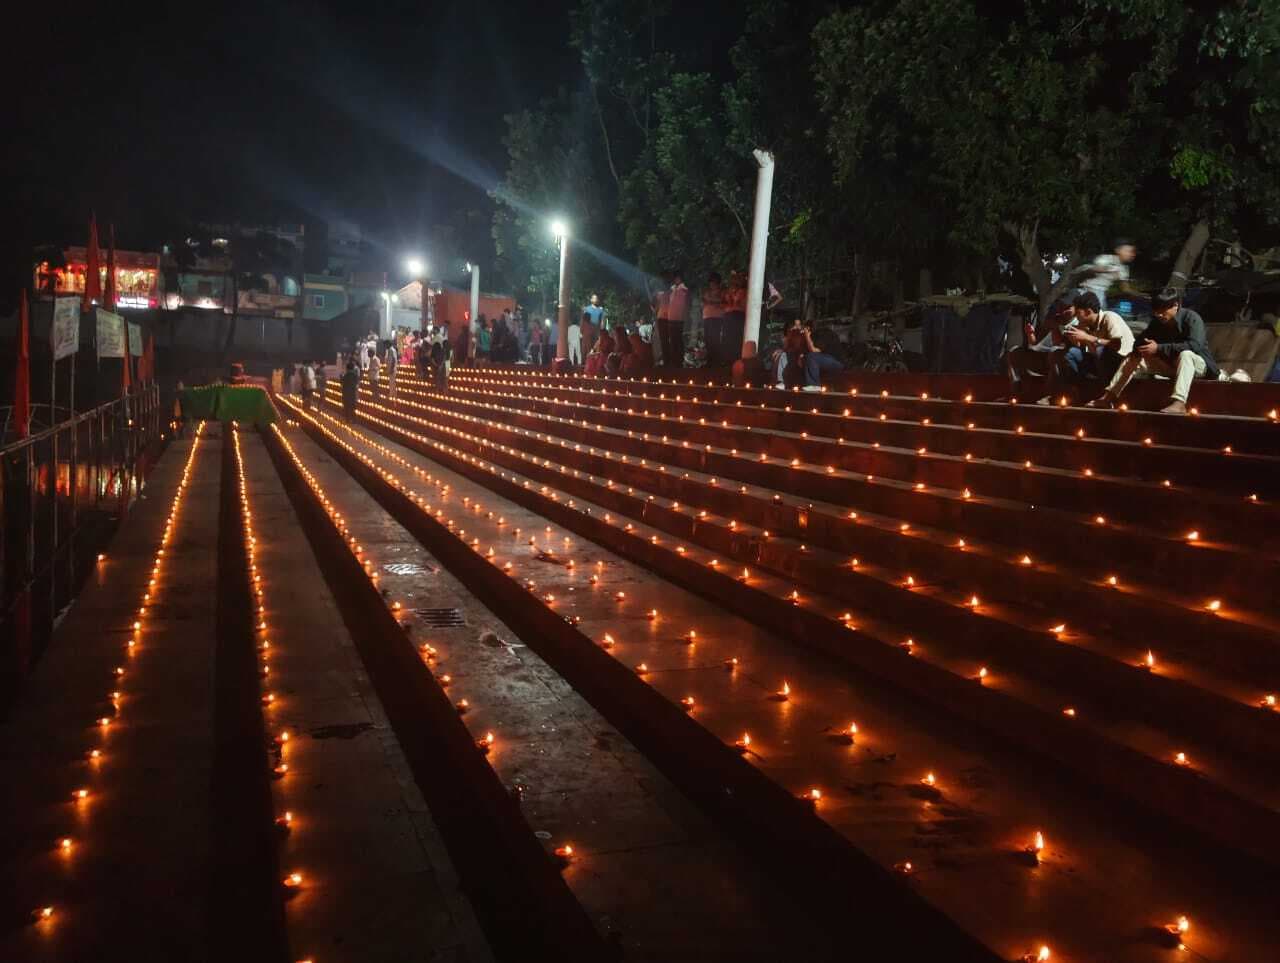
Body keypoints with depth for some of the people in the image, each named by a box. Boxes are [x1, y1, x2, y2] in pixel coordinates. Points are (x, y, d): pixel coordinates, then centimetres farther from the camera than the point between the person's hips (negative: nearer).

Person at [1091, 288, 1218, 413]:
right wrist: (1140, 349, -22)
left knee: (1185, 354, -41)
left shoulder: (1191, 318, -20)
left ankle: (1178, 403, -58)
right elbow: (1142, 340, 5)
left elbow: (1195, 345, -35)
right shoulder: (1157, 321, 0)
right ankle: (1108, 398, -11)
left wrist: (1159, 348, -39)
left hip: (1196, 363, -7)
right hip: (1170, 364, 7)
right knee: (1133, 358, -1)